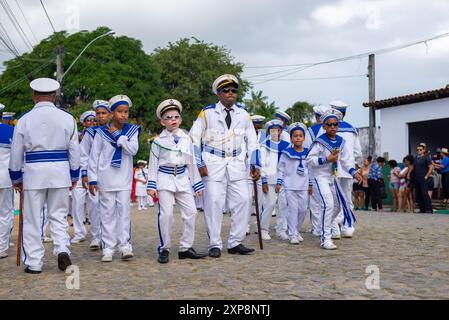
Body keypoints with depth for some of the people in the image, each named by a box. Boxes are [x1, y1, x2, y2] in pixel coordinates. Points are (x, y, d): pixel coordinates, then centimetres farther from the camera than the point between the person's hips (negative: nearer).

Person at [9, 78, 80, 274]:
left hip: (33, 172, -1)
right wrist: (74, 175, 16)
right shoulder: (67, 118, 1)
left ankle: (33, 263, 10)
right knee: (58, 215, 13)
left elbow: (16, 152, 4)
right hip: (60, 172, 1)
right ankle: (62, 249, -6)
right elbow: (74, 150, 6)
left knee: (32, 219, 7)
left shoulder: (24, 120, -1)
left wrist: (16, 178, 16)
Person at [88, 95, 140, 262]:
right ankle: (108, 248, 7)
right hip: (106, 179, 0)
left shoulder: (132, 130, 6)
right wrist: (92, 179, -1)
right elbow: (93, 157, 3)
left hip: (124, 179, 1)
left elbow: (133, 149, -10)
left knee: (124, 211, -2)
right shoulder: (101, 132, 1)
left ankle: (125, 246, 3)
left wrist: (118, 135, -11)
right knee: (107, 213, 3)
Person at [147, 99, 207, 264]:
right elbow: (153, 164, 1)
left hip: (183, 179, 4)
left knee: (191, 212, 0)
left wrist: (197, 184, 13)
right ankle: (164, 249, 4)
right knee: (166, 214, -10)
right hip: (165, 178, -4)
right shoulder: (158, 141, 0)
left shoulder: (186, 139, 8)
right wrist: (152, 185, -5)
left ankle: (185, 248, 11)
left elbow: (192, 163, 13)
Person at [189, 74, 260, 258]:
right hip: (214, 165, -3)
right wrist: (199, 164, -6)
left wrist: (255, 165, 8)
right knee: (214, 203, -4)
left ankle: (235, 243, 12)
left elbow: (252, 141, 15)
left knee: (243, 201, 1)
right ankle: (215, 245, 7)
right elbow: (194, 139, 0)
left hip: (237, 165, 4)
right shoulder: (207, 113, -1)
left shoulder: (243, 114, 10)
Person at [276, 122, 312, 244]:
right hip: (290, 186, -4)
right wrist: (279, 183, -3)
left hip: (303, 186, 4)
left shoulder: (307, 153, 7)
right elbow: (281, 168, 1)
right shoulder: (286, 153, -3)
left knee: (303, 209, 5)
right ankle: (292, 234, 1)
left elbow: (310, 169, 13)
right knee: (293, 209, -5)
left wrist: (310, 184, 12)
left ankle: (297, 231, 23)